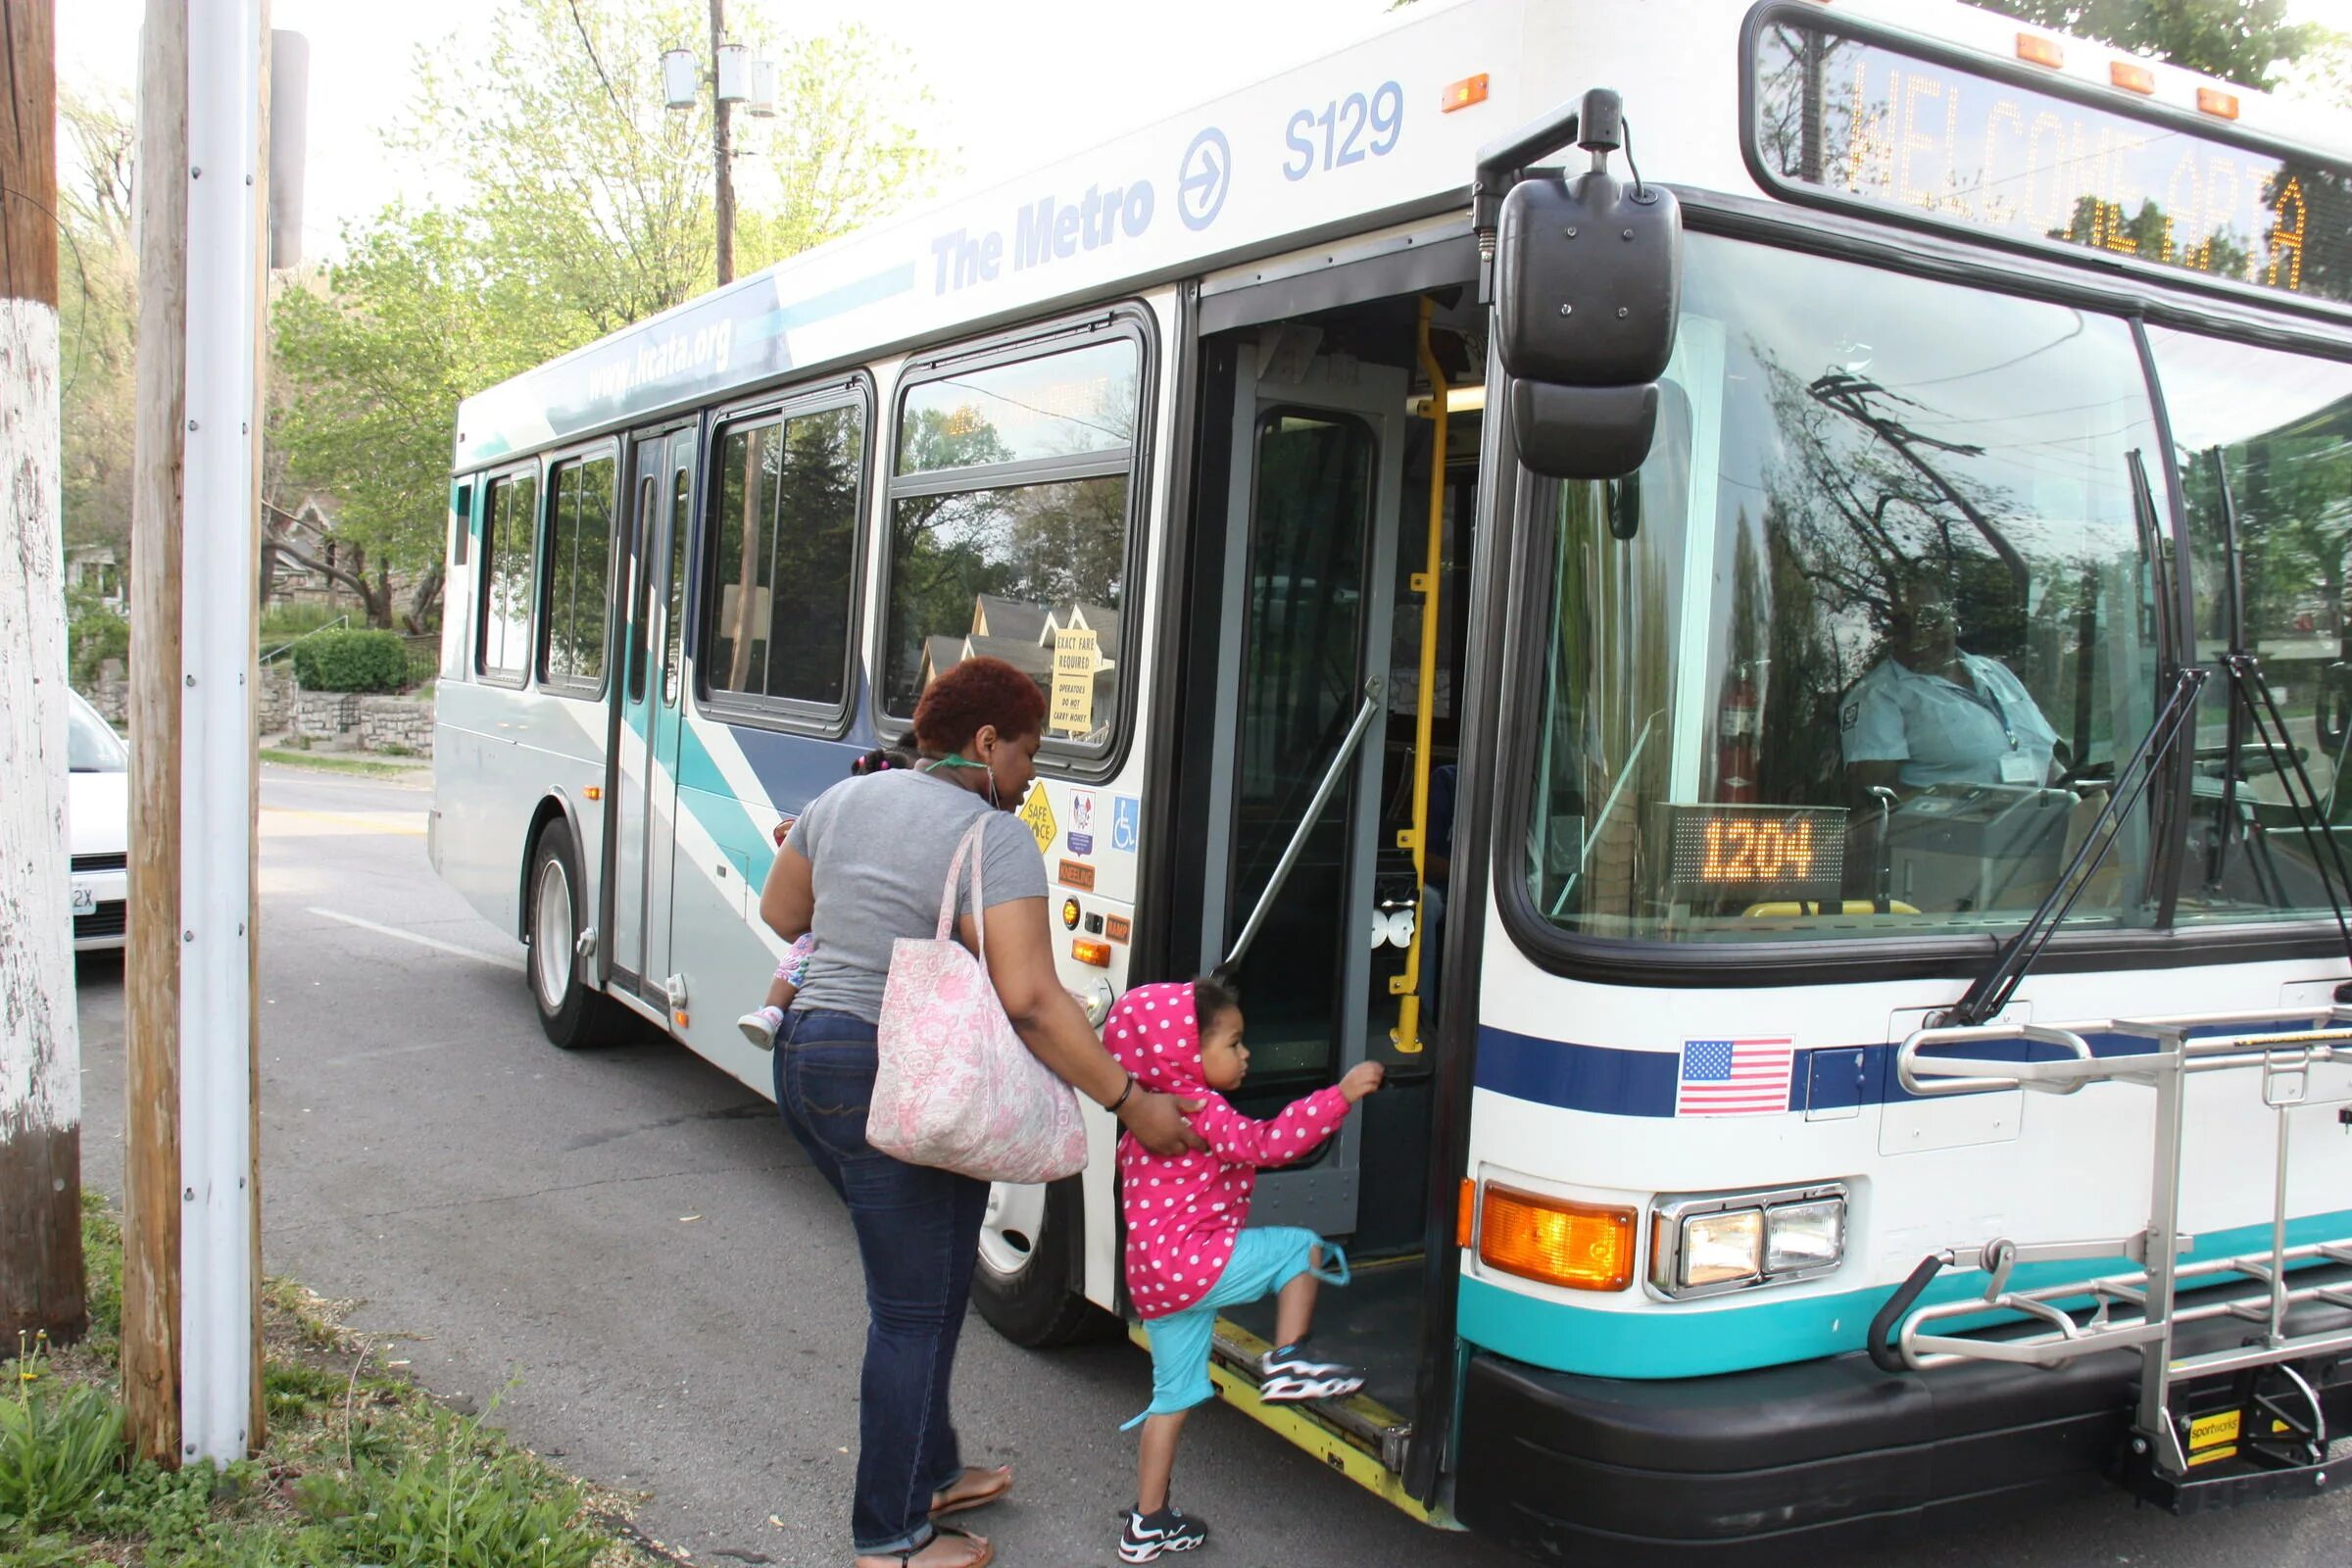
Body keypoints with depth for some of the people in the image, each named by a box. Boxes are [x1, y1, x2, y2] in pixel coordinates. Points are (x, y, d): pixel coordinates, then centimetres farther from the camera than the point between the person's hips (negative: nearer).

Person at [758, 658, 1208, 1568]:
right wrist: (1131, 1102, -17)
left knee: (917, 1289, 23)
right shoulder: (993, 837, -15)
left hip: (803, 1055, 9)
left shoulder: (843, 800, 9)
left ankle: (927, 1475, 36)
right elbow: (1030, 999, -22)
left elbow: (780, 916, 20)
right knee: (917, 1310, 4)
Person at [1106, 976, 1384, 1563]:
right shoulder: (1201, 1111, -16)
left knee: (1175, 1394, 16)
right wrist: (1340, 1096, -22)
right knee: (1302, 1248, 0)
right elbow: (1268, 1142, -23)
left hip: (1153, 1280, 10)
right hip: (1194, 1261, -10)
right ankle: (1287, 1361, 1)